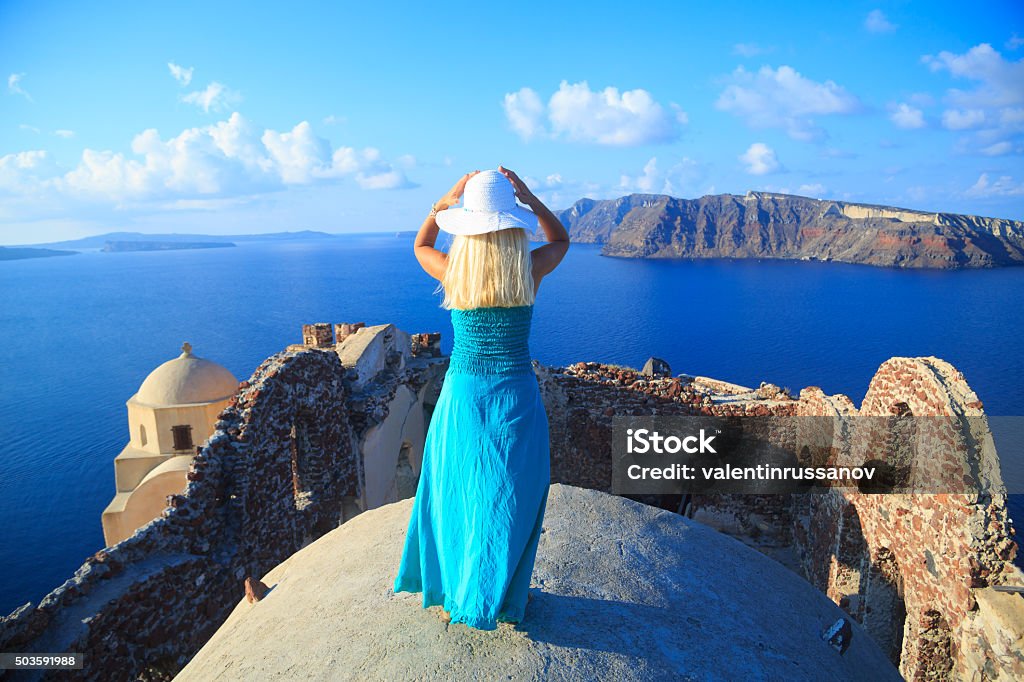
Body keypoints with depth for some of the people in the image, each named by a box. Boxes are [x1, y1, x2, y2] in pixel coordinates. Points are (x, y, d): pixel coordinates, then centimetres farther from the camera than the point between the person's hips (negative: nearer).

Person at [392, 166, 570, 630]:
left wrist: (446, 200, 10)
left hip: (462, 396, 1)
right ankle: (501, 603, 31)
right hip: (517, 398, 0)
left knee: (454, 499, 18)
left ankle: (450, 597, 34)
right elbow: (561, 238, 13)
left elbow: (420, 245, 14)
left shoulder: (452, 271, -11)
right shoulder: (530, 271, -11)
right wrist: (527, 196, 5)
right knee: (510, 505, 16)